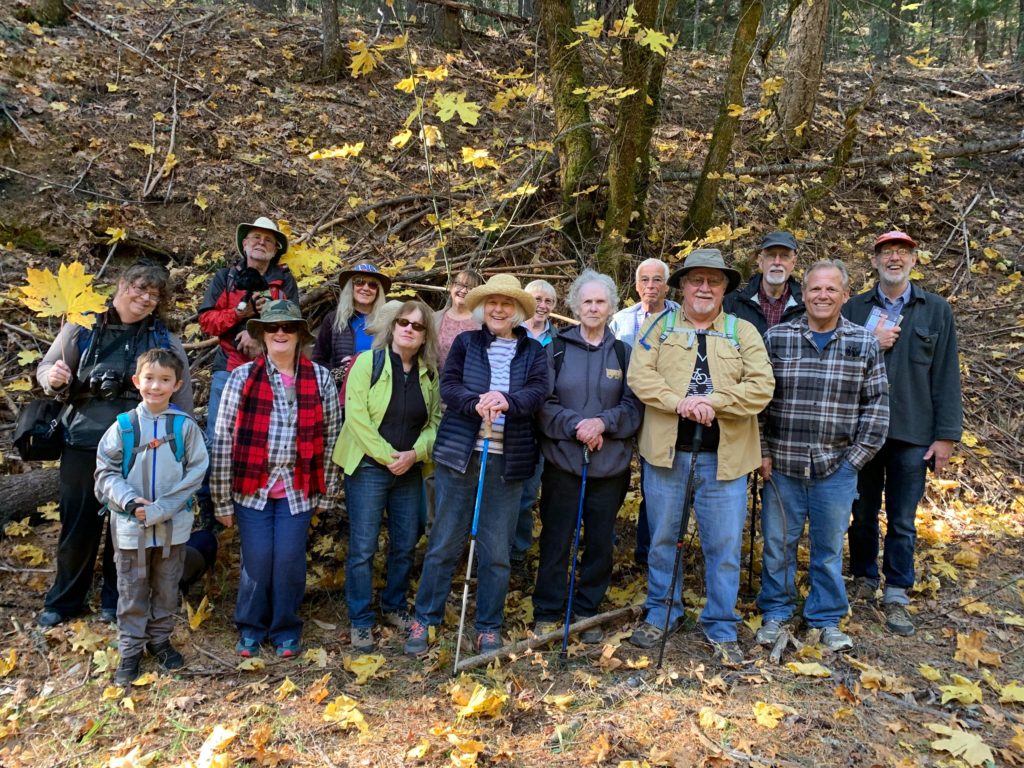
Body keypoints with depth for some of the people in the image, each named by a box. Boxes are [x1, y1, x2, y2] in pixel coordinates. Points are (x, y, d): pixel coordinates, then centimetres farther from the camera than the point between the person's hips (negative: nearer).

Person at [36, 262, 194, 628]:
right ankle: (64, 599, 31)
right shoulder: (82, 327, -1)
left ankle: (115, 599, 32)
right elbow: (46, 369, 6)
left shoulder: (167, 342, 2)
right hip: (83, 445, 0)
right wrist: (53, 379, -17)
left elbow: (182, 402, 8)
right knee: (78, 525, 10)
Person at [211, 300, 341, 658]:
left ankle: (286, 629, 26)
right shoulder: (242, 378, -4)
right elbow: (223, 439, -3)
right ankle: (251, 627, 28)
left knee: (289, 561, 4)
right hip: (252, 488, 0)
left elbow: (331, 436, 4)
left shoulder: (320, 379, -1)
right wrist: (222, 499, -3)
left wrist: (326, 492, 5)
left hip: (298, 490, 1)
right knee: (256, 561, 4)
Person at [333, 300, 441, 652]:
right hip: (369, 467, -4)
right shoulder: (369, 362, -7)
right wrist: (386, 455, -14)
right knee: (363, 547, 0)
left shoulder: (430, 372, 6)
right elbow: (356, 415, -13)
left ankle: (394, 607, 32)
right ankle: (361, 621, 14)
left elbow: (435, 420, 6)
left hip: (410, 470, 5)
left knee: (405, 544, 13)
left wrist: (415, 453, -10)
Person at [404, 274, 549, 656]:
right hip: (460, 453, 0)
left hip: (507, 459, 1)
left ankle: (489, 628, 21)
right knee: (444, 543, 5)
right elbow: (448, 385, -3)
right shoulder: (465, 342, 9)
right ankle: (424, 619, 20)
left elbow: (538, 392, -6)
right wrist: (476, 404, -24)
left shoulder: (533, 351, 10)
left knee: (497, 550, 8)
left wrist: (507, 402, -27)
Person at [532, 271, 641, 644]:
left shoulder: (623, 352, 6)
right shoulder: (557, 348, 2)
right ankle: (547, 613, 18)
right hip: (563, 459, -1)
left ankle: (587, 611, 26)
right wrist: (575, 425, -17)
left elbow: (634, 406, 1)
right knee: (556, 539, 3)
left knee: (601, 541, 9)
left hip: (610, 462, 2)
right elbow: (544, 403, -3)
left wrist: (603, 422, -15)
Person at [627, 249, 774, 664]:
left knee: (724, 547, 5)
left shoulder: (744, 331, 6)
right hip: (666, 453, 1)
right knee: (663, 539, 13)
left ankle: (721, 628, 21)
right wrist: (680, 402, -21)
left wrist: (713, 401, -18)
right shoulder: (659, 326, 6)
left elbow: (761, 388, -5)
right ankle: (661, 614, 30)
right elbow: (640, 377, -7)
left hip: (724, 458, 0)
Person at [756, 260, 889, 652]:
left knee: (829, 546, 11)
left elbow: (876, 403, 3)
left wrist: (857, 456, -3)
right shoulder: (776, 337, 0)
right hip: (783, 464, 0)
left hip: (836, 468, 0)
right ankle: (776, 612, 26)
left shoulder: (864, 343, 2)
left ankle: (827, 619, 28)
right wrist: (762, 451, -3)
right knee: (778, 542, 9)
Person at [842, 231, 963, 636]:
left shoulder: (936, 310, 3)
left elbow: (946, 375, 1)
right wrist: (870, 344, -15)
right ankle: (864, 581, 29)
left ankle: (896, 596, 16)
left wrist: (946, 434, -4)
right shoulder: (854, 309, 5)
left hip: (912, 433, -1)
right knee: (863, 514, 13)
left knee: (903, 521, 5)